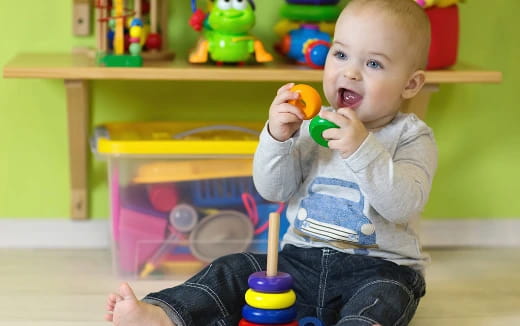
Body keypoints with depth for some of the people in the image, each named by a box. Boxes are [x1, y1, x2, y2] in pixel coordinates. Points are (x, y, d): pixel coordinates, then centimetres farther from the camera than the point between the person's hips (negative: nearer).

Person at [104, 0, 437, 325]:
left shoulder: (412, 137, -4)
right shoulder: (312, 125, 6)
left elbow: (405, 205, -20)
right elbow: (272, 190, 1)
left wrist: (362, 149, -32)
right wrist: (278, 138, -17)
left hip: (379, 268, -4)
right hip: (301, 259, 4)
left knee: (384, 297, -35)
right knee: (233, 272, -12)